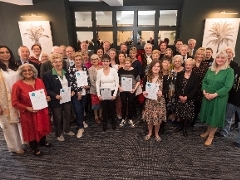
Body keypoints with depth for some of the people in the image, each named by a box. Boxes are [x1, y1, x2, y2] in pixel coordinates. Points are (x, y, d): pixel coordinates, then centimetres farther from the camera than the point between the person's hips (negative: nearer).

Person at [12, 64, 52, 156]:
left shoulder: (39, 81, -1)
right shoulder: (17, 85, -14)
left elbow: (44, 93, 12)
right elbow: (15, 102, -11)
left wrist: (46, 98, -10)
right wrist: (27, 108, -22)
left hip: (42, 111, 4)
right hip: (28, 113, -4)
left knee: (42, 127, 21)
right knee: (31, 129, 13)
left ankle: (43, 141, 48)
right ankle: (34, 148, 35)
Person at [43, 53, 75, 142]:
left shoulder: (66, 72, 7)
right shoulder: (47, 74, -12)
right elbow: (47, 89, -13)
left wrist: (72, 91, -1)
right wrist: (55, 95, -26)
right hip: (56, 100, -5)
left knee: (68, 115, 19)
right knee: (57, 117, 9)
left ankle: (67, 130, 41)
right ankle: (59, 134, 30)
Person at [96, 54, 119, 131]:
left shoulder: (113, 70, -6)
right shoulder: (99, 71, -1)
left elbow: (117, 83, -5)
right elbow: (97, 83, 1)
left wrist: (115, 94, -10)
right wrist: (99, 94, -6)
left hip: (112, 92, -1)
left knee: (112, 108, 8)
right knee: (104, 109, 8)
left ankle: (113, 122, 31)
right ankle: (105, 124, 26)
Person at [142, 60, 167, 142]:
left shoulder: (163, 77, -7)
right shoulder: (147, 77, -1)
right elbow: (143, 87, 6)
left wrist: (162, 93, -23)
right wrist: (144, 92, -15)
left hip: (159, 101, -1)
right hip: (149, 101, 2)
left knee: (158, 117, 6)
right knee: (149, 117, 10)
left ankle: (156, 134, 33)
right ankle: (150, 133, 35)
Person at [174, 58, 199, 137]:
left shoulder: (196, 76, -6)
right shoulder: (179, 74, 2)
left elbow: (195, 89, -10)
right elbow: (176, 86, -2)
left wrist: (186, 97, -17)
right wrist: (179, 96, -14)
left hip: (189, 99, -2)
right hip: (179, 98, 2)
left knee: (187, 114, 4)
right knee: (180, 113, 12)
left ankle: (185, 128, 24)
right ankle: (181, 125, 35)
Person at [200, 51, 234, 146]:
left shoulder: (229, 71, -9)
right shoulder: (210, 69, 6)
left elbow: (228, 86, -17)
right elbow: (204, 81, 7)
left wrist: (214, 95, -22)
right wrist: (204, 92, -10)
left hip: (219, 98, -4)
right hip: (207, 97, 4)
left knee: (215, 116, 8)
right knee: (209, 114, 17)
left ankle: (211, 136, 25)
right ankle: (208, 131, 37)